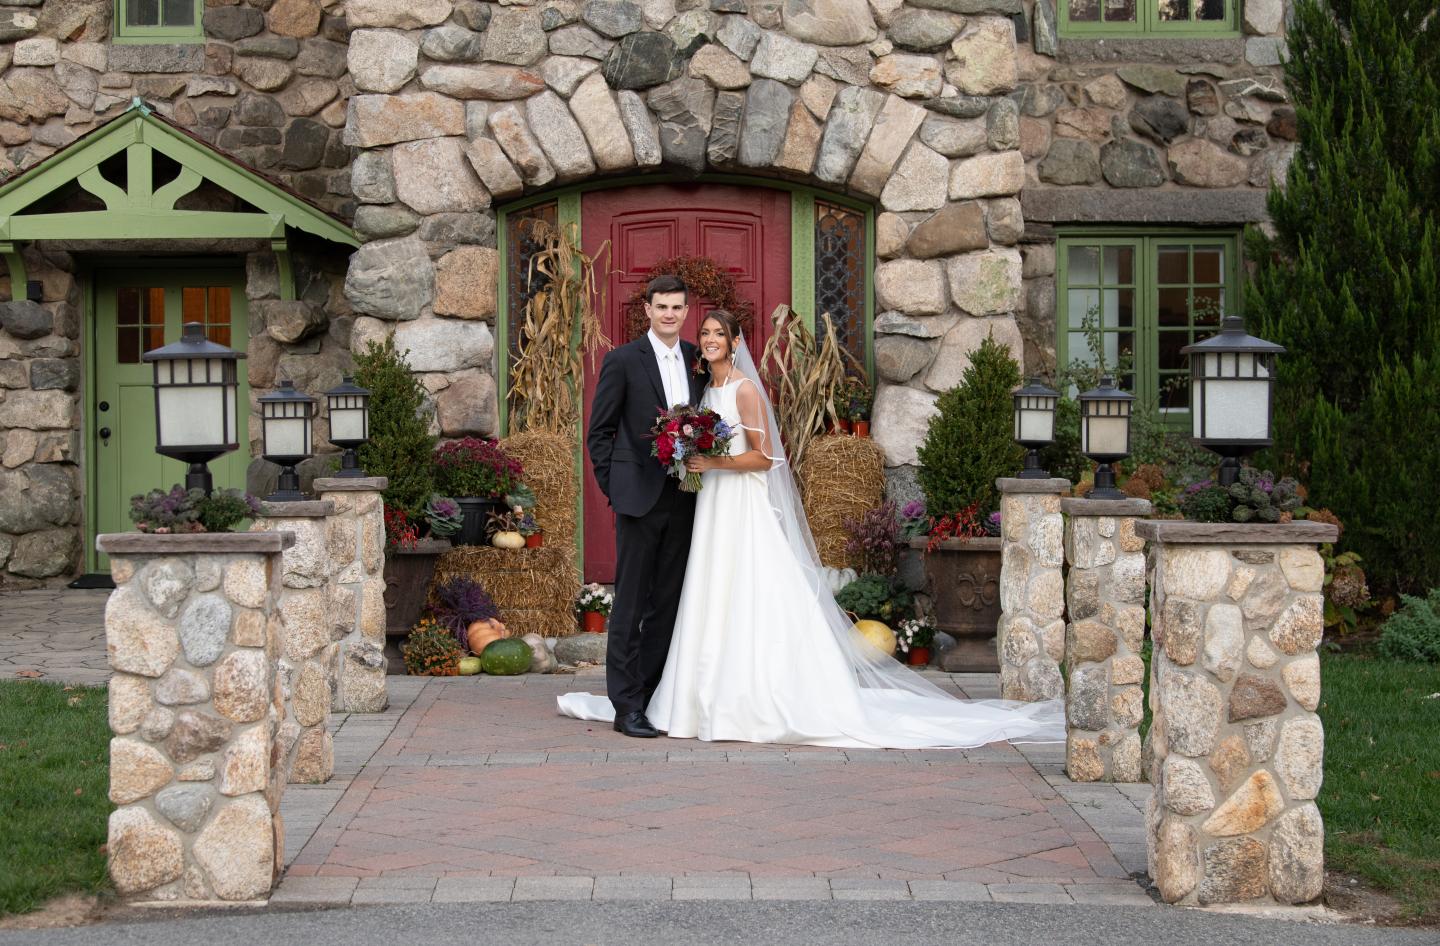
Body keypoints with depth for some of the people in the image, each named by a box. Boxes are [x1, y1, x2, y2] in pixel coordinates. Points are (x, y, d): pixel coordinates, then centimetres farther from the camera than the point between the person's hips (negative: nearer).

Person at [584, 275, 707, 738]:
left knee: (668, 604, 8)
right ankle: (627, 706, 1)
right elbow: (599, 433, -1)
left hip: (683, 499, 5)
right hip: (639, 498, -5)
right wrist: (613, 488, -5)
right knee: (630, 604, -2)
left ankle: (654, 696, 16)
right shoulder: (623, 360, -4)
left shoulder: (699, 360, 10)